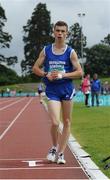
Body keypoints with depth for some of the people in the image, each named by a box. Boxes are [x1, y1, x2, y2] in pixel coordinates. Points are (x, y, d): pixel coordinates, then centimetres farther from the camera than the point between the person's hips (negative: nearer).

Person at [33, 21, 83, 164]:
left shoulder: (70, 52, 0)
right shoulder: (46, 51, 4)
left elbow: (80, 72, -2)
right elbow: (35, 68, 9)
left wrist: (63, 75, -15)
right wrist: (46, 74, -9)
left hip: (67, 89, 1)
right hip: (52, 91, 0)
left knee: (66, 122, 6)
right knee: (55, 123, -13)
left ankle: (61, 153, 17)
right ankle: (54, 147, 14)